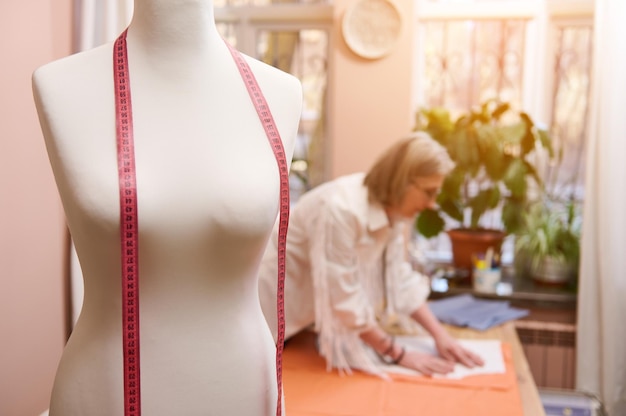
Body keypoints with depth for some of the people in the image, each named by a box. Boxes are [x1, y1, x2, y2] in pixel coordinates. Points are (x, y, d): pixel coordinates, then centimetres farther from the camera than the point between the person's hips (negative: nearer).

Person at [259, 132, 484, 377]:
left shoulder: (393, 207, -12)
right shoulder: (342, 209, -36)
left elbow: (399, 276, -6)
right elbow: (346, 301, -32)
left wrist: (440, 335, -12)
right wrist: (399, 355, -24)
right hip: (283, 290, -6)